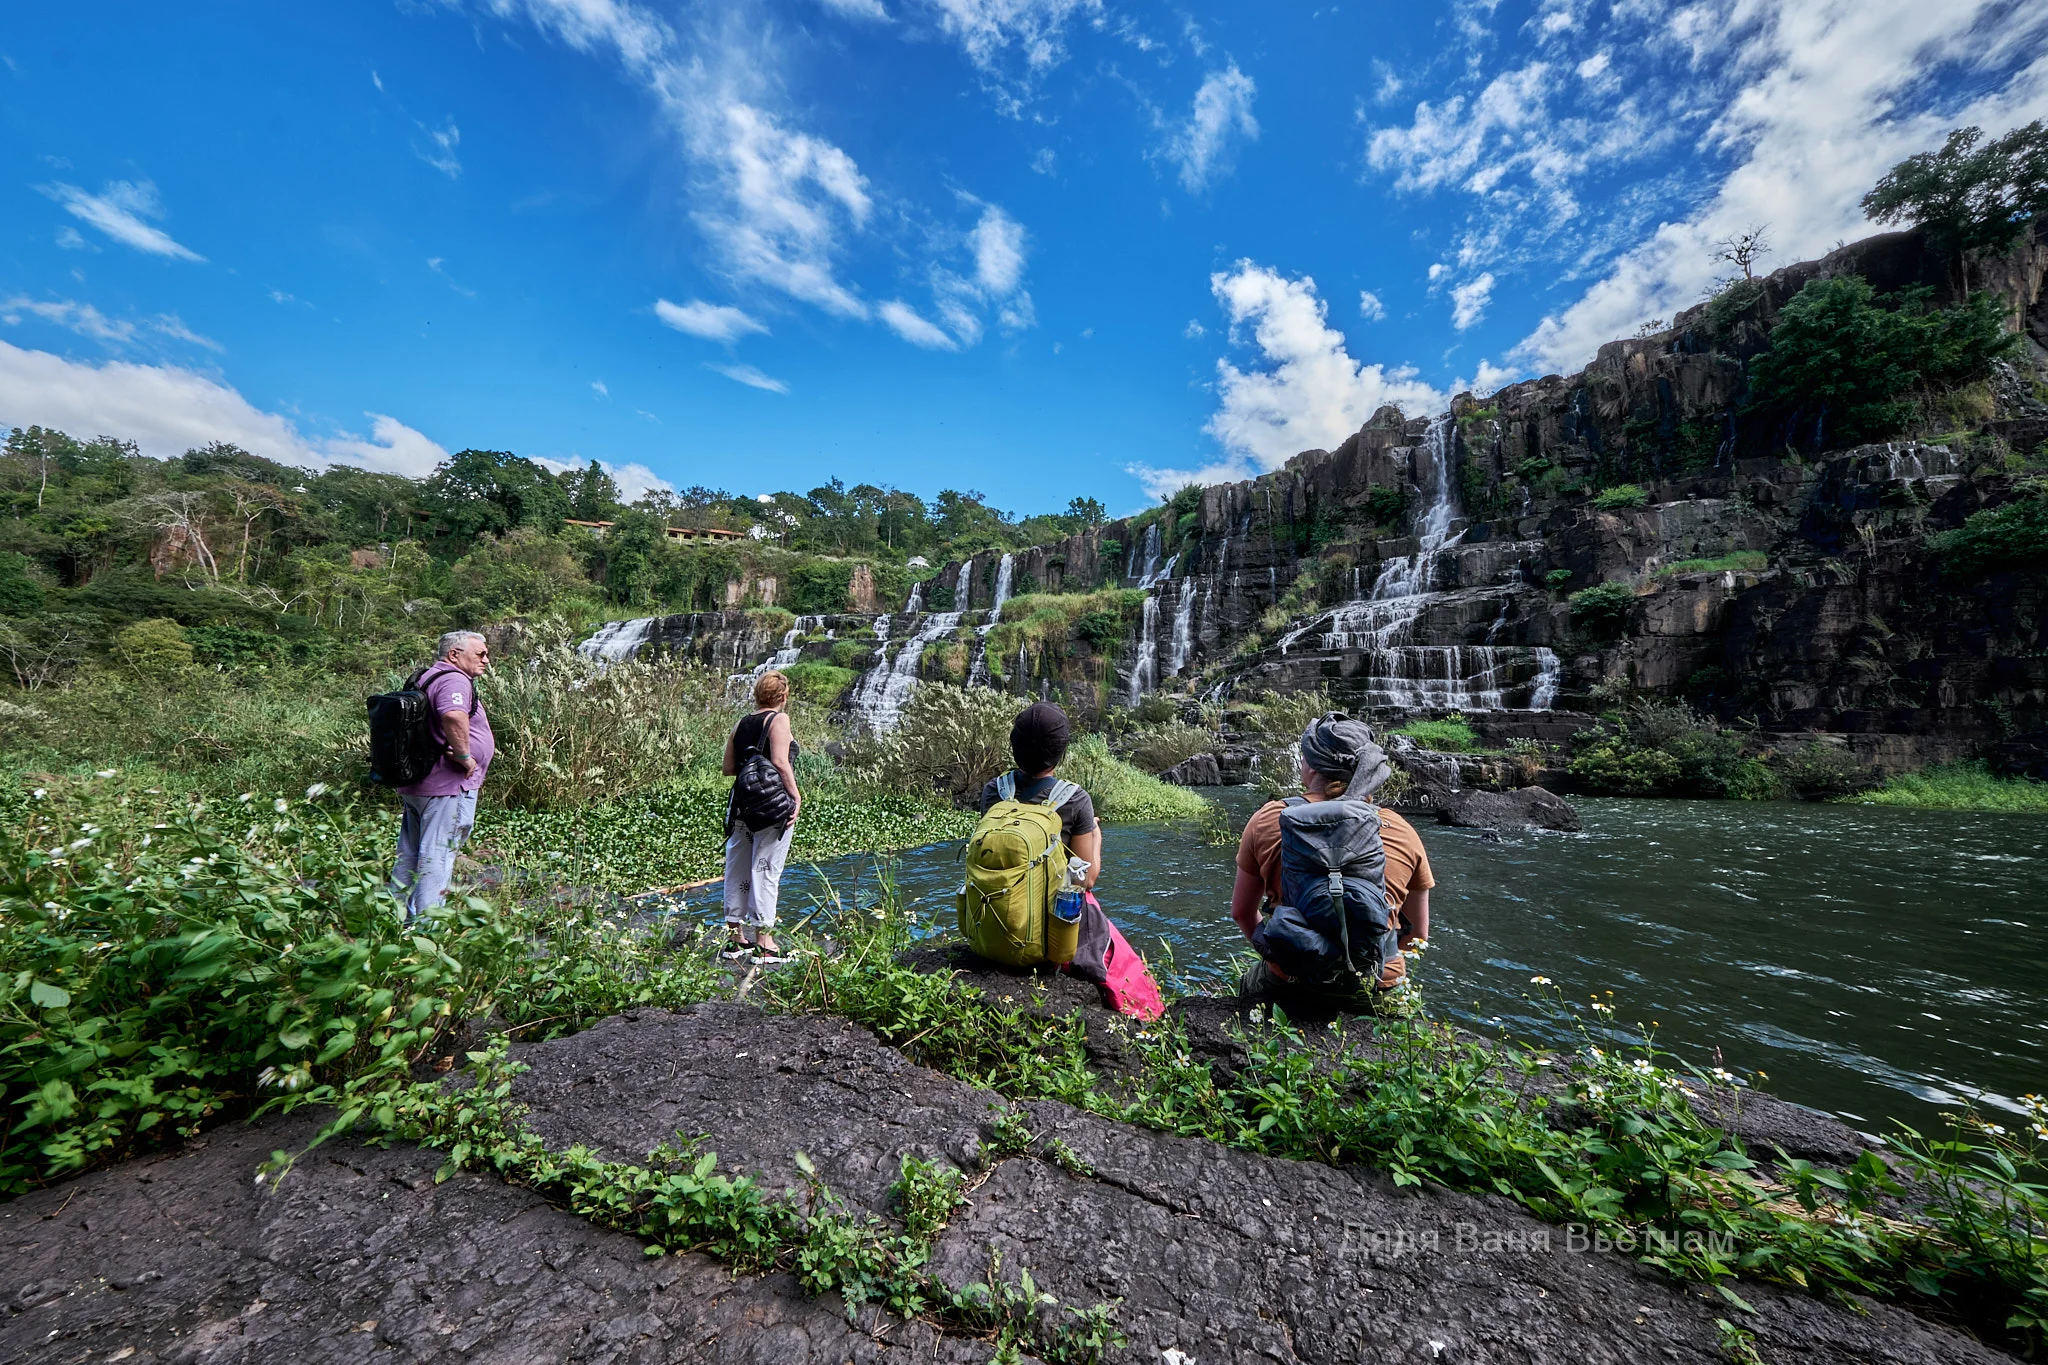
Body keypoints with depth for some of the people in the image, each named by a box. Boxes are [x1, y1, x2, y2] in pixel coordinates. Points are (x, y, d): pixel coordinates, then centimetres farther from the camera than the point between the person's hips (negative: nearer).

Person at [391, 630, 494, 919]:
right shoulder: (454, 680, -15)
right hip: (448, 786, -10)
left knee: (409, 856, 18)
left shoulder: (425, 678, 19)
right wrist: (464, 756, -24)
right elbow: (454, 716, -35)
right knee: (436, 857, -4)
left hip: (414, 786, 10)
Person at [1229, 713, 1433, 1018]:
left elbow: (1241, 912, 3)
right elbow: (1418, 933, 7)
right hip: (1376, 992, 2)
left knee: (1249, 983, 31)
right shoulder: (1402, 832, -3)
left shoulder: (1269, 818, -7)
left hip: (1292, 985, -2)